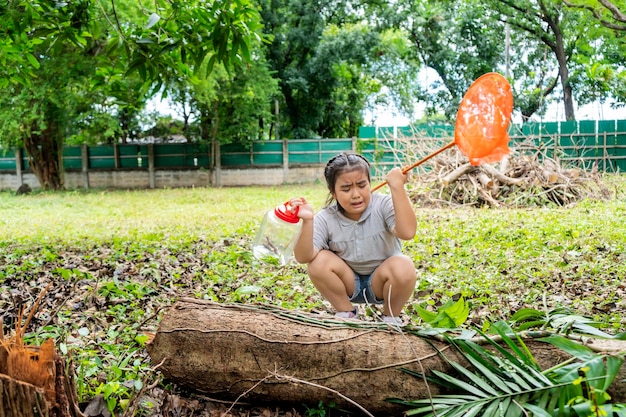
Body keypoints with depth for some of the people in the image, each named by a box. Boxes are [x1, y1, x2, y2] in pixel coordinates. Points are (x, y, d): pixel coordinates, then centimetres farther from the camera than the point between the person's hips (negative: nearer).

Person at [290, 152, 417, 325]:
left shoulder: (383, 205, -17)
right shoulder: (325, 219, -13)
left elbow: (407, 232, -37)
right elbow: (303, 257, -25)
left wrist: (397, 187, -40)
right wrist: (307, 222, -39)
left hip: (380, 283, -1)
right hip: (348, 284, 2)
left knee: (403, 267, -33)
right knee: (318, 261, -26)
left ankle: (391, 316, -2)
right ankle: (346, 313, 0)